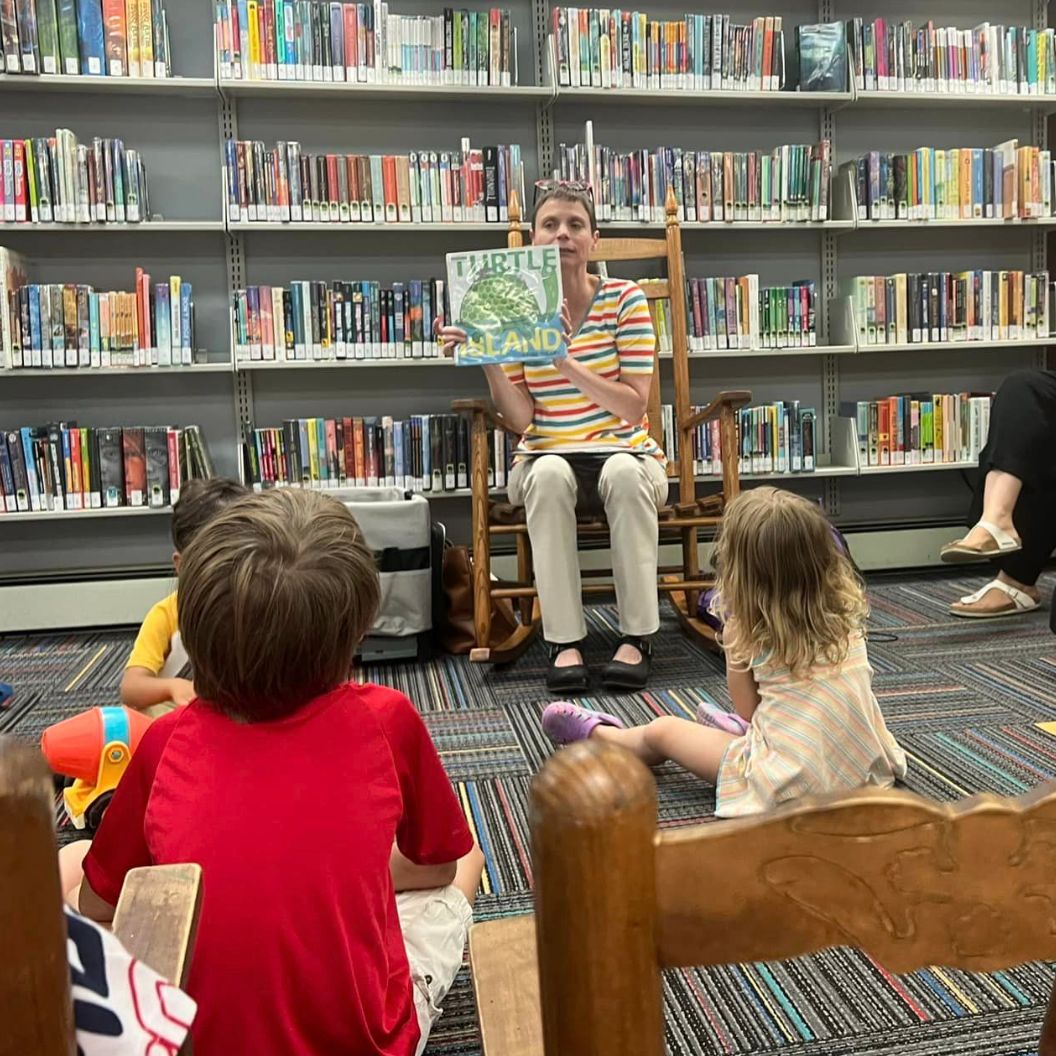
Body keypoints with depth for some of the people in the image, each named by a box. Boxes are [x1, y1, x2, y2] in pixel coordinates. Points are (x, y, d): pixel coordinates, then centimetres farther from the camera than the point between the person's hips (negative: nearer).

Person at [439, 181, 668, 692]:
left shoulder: (625, 299, 1)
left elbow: (634, 405, -9)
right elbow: (521, 420, -3)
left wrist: (568, 365, -20)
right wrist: (488, 360, -17)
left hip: (625, 453, 0)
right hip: (546, 458, 1)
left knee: (624, 471, -36)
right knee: (549, 473, -35)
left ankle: (636, 637, -27)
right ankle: (564, 641, -30)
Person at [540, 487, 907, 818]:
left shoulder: (747, 632, -13)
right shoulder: (846, 605, -3)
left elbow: (747, 711, 0)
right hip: (864, 767, 4)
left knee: (661, 732, 16)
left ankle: (594, 732, 42)